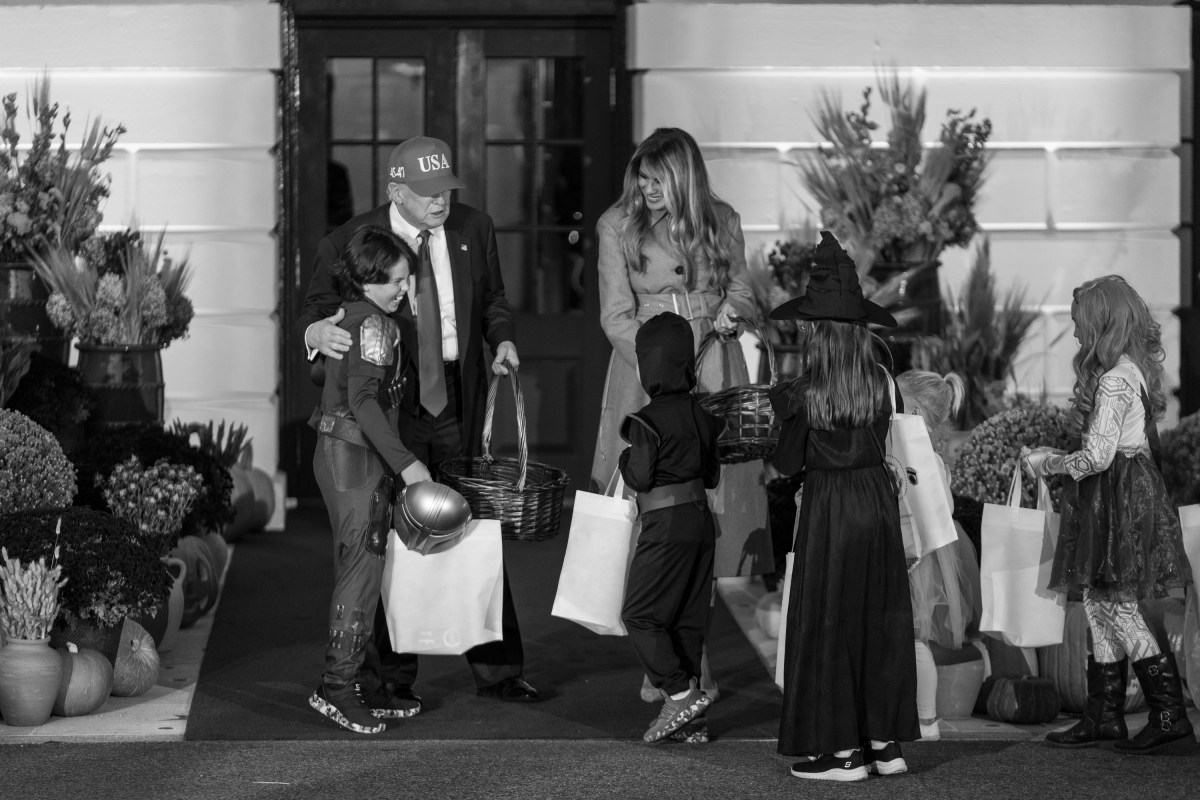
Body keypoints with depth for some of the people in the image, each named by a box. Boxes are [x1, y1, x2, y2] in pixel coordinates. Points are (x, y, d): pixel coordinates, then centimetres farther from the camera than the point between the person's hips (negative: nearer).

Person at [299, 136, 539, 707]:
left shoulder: (473, 230, 5)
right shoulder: (350, 243, -7)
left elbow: (492, 297, 19)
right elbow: (315, 307, 0)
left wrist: (502, 337, -1)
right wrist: (316, 330, -24)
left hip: (457, 404, 3)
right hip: (387, 409, -3)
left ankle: (496, 669, 14)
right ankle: (392, 675, 14)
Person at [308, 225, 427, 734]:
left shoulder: (351, 316, 15)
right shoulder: (373, 323, -14)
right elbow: (364, 400, -24)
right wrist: (405, 462, -27)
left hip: (342, 454, 10)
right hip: (355, 456, -10)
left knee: (358, 571, 12)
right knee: (362, 568, -8)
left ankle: (352, 682, 16)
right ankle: (337, 686, -8)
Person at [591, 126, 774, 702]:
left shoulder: (722, 222, 6)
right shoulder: (618, 226, 0)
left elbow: (742, 291, 19)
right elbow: (617, 316, -3)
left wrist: (730, 310, -4)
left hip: (713, 375, 2)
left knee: (709, 512, -2)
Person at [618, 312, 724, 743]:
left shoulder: (649, 421, -13)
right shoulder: (701, 416, 9)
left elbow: (639, 477, -13)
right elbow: (712, 474, 14)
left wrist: (624, 459, 4)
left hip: (666, 525, -8)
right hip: (701, 519, 8)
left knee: (639, 614, -1)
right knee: (689, 618, 11)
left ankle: (679, 692, -12)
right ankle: (690, 718, 13)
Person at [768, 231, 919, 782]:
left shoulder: (805, 393, -14)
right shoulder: (882, 382, -2)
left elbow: (789, 463, -6)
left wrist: (780, 405, 9)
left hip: (828, 504, -5)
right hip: (878, 494, 5)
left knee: (827, 620, 4)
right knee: (880, 617, 12)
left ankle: (841, 748, 5)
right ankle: (885, 740, 17)